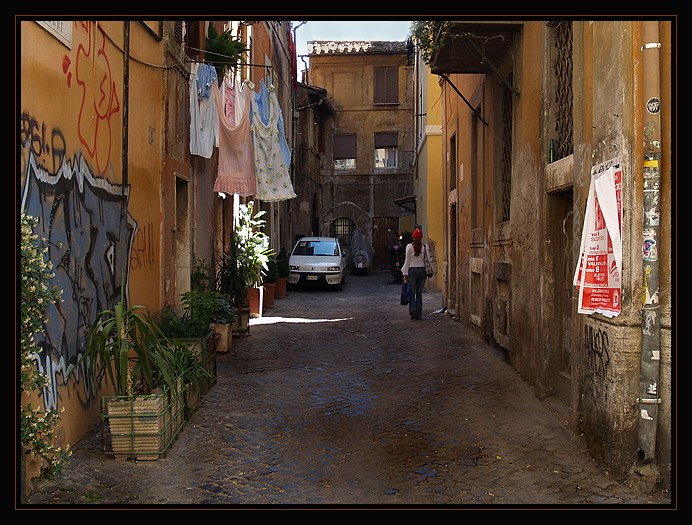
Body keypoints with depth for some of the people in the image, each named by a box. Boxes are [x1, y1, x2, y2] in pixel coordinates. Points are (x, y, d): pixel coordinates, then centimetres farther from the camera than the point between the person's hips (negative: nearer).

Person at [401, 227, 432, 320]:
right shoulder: (425, 246, -1)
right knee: (419, 293, 9)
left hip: (412, 270, -2)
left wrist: (405, 274, 0)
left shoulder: (409, 247, -6)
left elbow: (407, 261, -4)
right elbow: (428, 259, 2)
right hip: (422, 270, 2)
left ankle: (413, 309, -15)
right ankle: (419, 314, 10)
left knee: (412, 292, 6)